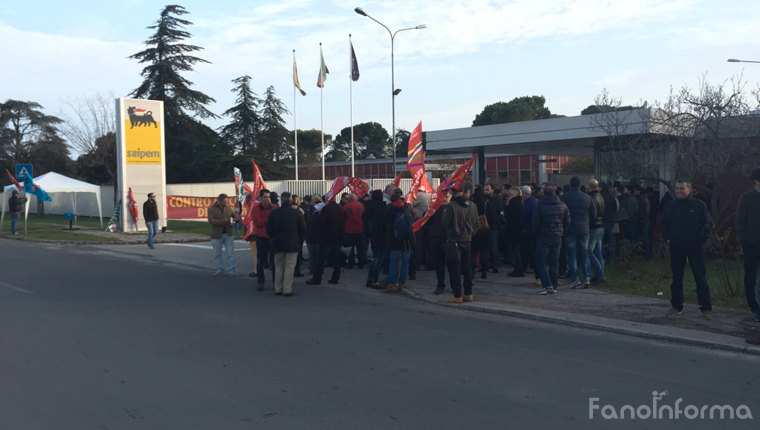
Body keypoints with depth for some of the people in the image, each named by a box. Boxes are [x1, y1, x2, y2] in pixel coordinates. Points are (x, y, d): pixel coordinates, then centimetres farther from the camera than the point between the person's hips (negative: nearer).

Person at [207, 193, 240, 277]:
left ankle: (231, 271, 5)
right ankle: (220, 270, 20)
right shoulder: (211, 209, -5)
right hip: (217, 235, -2)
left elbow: (235, 215, 16)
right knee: (217, 254, 9)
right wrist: (223, 221, -22)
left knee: (231, 253, -1)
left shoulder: (228, 208, 6)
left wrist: (236, 218, -9)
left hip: (228, 234, 2)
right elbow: (211, 221, -15)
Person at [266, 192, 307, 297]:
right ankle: (287, 290, -2)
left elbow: (269, 230, 4)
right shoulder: (297, 213, -4)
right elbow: (303, 230, 0)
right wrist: (299, 240, 14)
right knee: (289, 266, 1)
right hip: (292, 244, -2)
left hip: (278, 244, 2)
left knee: (278, 267, 12)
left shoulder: (273, 213, -2)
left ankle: (278, 289, 14)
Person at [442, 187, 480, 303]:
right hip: (468, 240, 5)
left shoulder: (452, 205, -16)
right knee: (466, 266, 14)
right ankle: (468, 294, 18)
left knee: (454, 267, 0)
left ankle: (457, 296, -2)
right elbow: (477, 223, 7)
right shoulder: (472, 206, 1)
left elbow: (445, 222, -14)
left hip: (454, 240, -5)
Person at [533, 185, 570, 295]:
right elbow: (567, 222, 6)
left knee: (541, 262, 0)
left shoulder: (540, 205, -8)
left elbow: (536, 223, -9)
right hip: (558, 237, 4)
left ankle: (547, 285, -11)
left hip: (543, 236, -4)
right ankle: (554, 287, 9)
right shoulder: (563, 205, 5)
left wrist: (536, 234, 6)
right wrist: (561, 232, 15)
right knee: (554, 262, 9)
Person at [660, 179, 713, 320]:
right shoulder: (670, 205, 4)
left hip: (694, 246, -3)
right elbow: (664, 224, 16)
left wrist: (700, 239, -9)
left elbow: (708, 223, -4)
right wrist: (667, 239, 7)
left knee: (700, 277, 0)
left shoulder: (698, 204, -5)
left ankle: (706, 308, 5)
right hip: (676, 246, 3)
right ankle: (676, 305, 19)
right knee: (676, 277, 9)